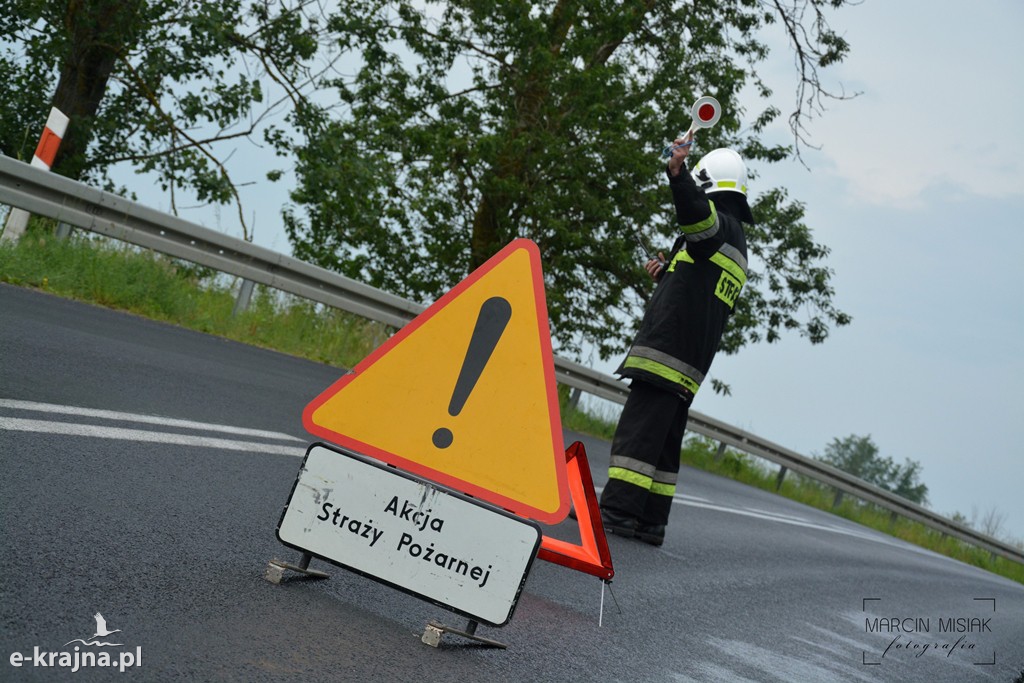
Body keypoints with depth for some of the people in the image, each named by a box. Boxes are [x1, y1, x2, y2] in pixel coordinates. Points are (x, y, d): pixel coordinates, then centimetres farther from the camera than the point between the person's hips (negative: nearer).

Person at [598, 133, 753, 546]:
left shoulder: (720, 224, -3)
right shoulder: (737, 246, 27)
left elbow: (696, 215, -30)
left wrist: (677, 173, -43)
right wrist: (666, 274, 29)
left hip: (666, 349, -10)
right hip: (692, 364, 10)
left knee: (638, 429, -13)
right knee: (664, 438, 9)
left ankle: (618, 509, -18)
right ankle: (650, 521, 10)